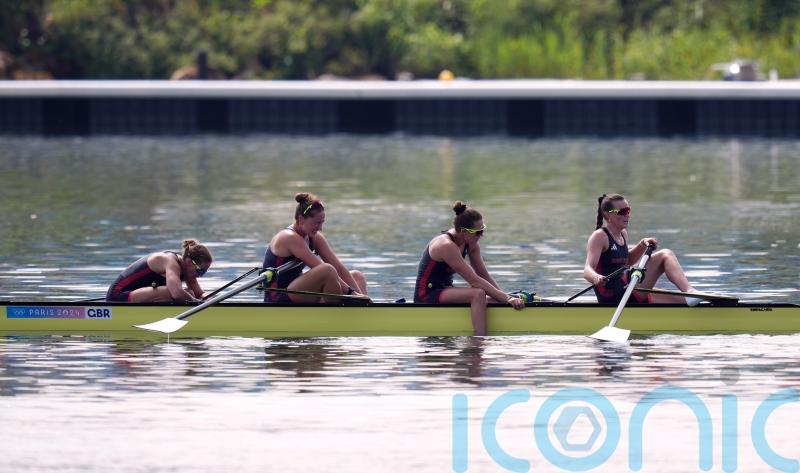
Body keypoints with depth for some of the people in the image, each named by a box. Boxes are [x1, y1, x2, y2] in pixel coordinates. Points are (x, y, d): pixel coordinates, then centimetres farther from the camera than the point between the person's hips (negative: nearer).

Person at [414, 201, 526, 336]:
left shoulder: (471, 244, 2)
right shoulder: (447, 246, -25)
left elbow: (484, 275, 5)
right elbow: (474, 281, -27)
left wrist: (505, 296, -10)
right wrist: (506, 298, -26)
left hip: (444, 292, 9)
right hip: (427, 295, -9)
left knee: (495, 300, -3)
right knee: (478, 294, -30)